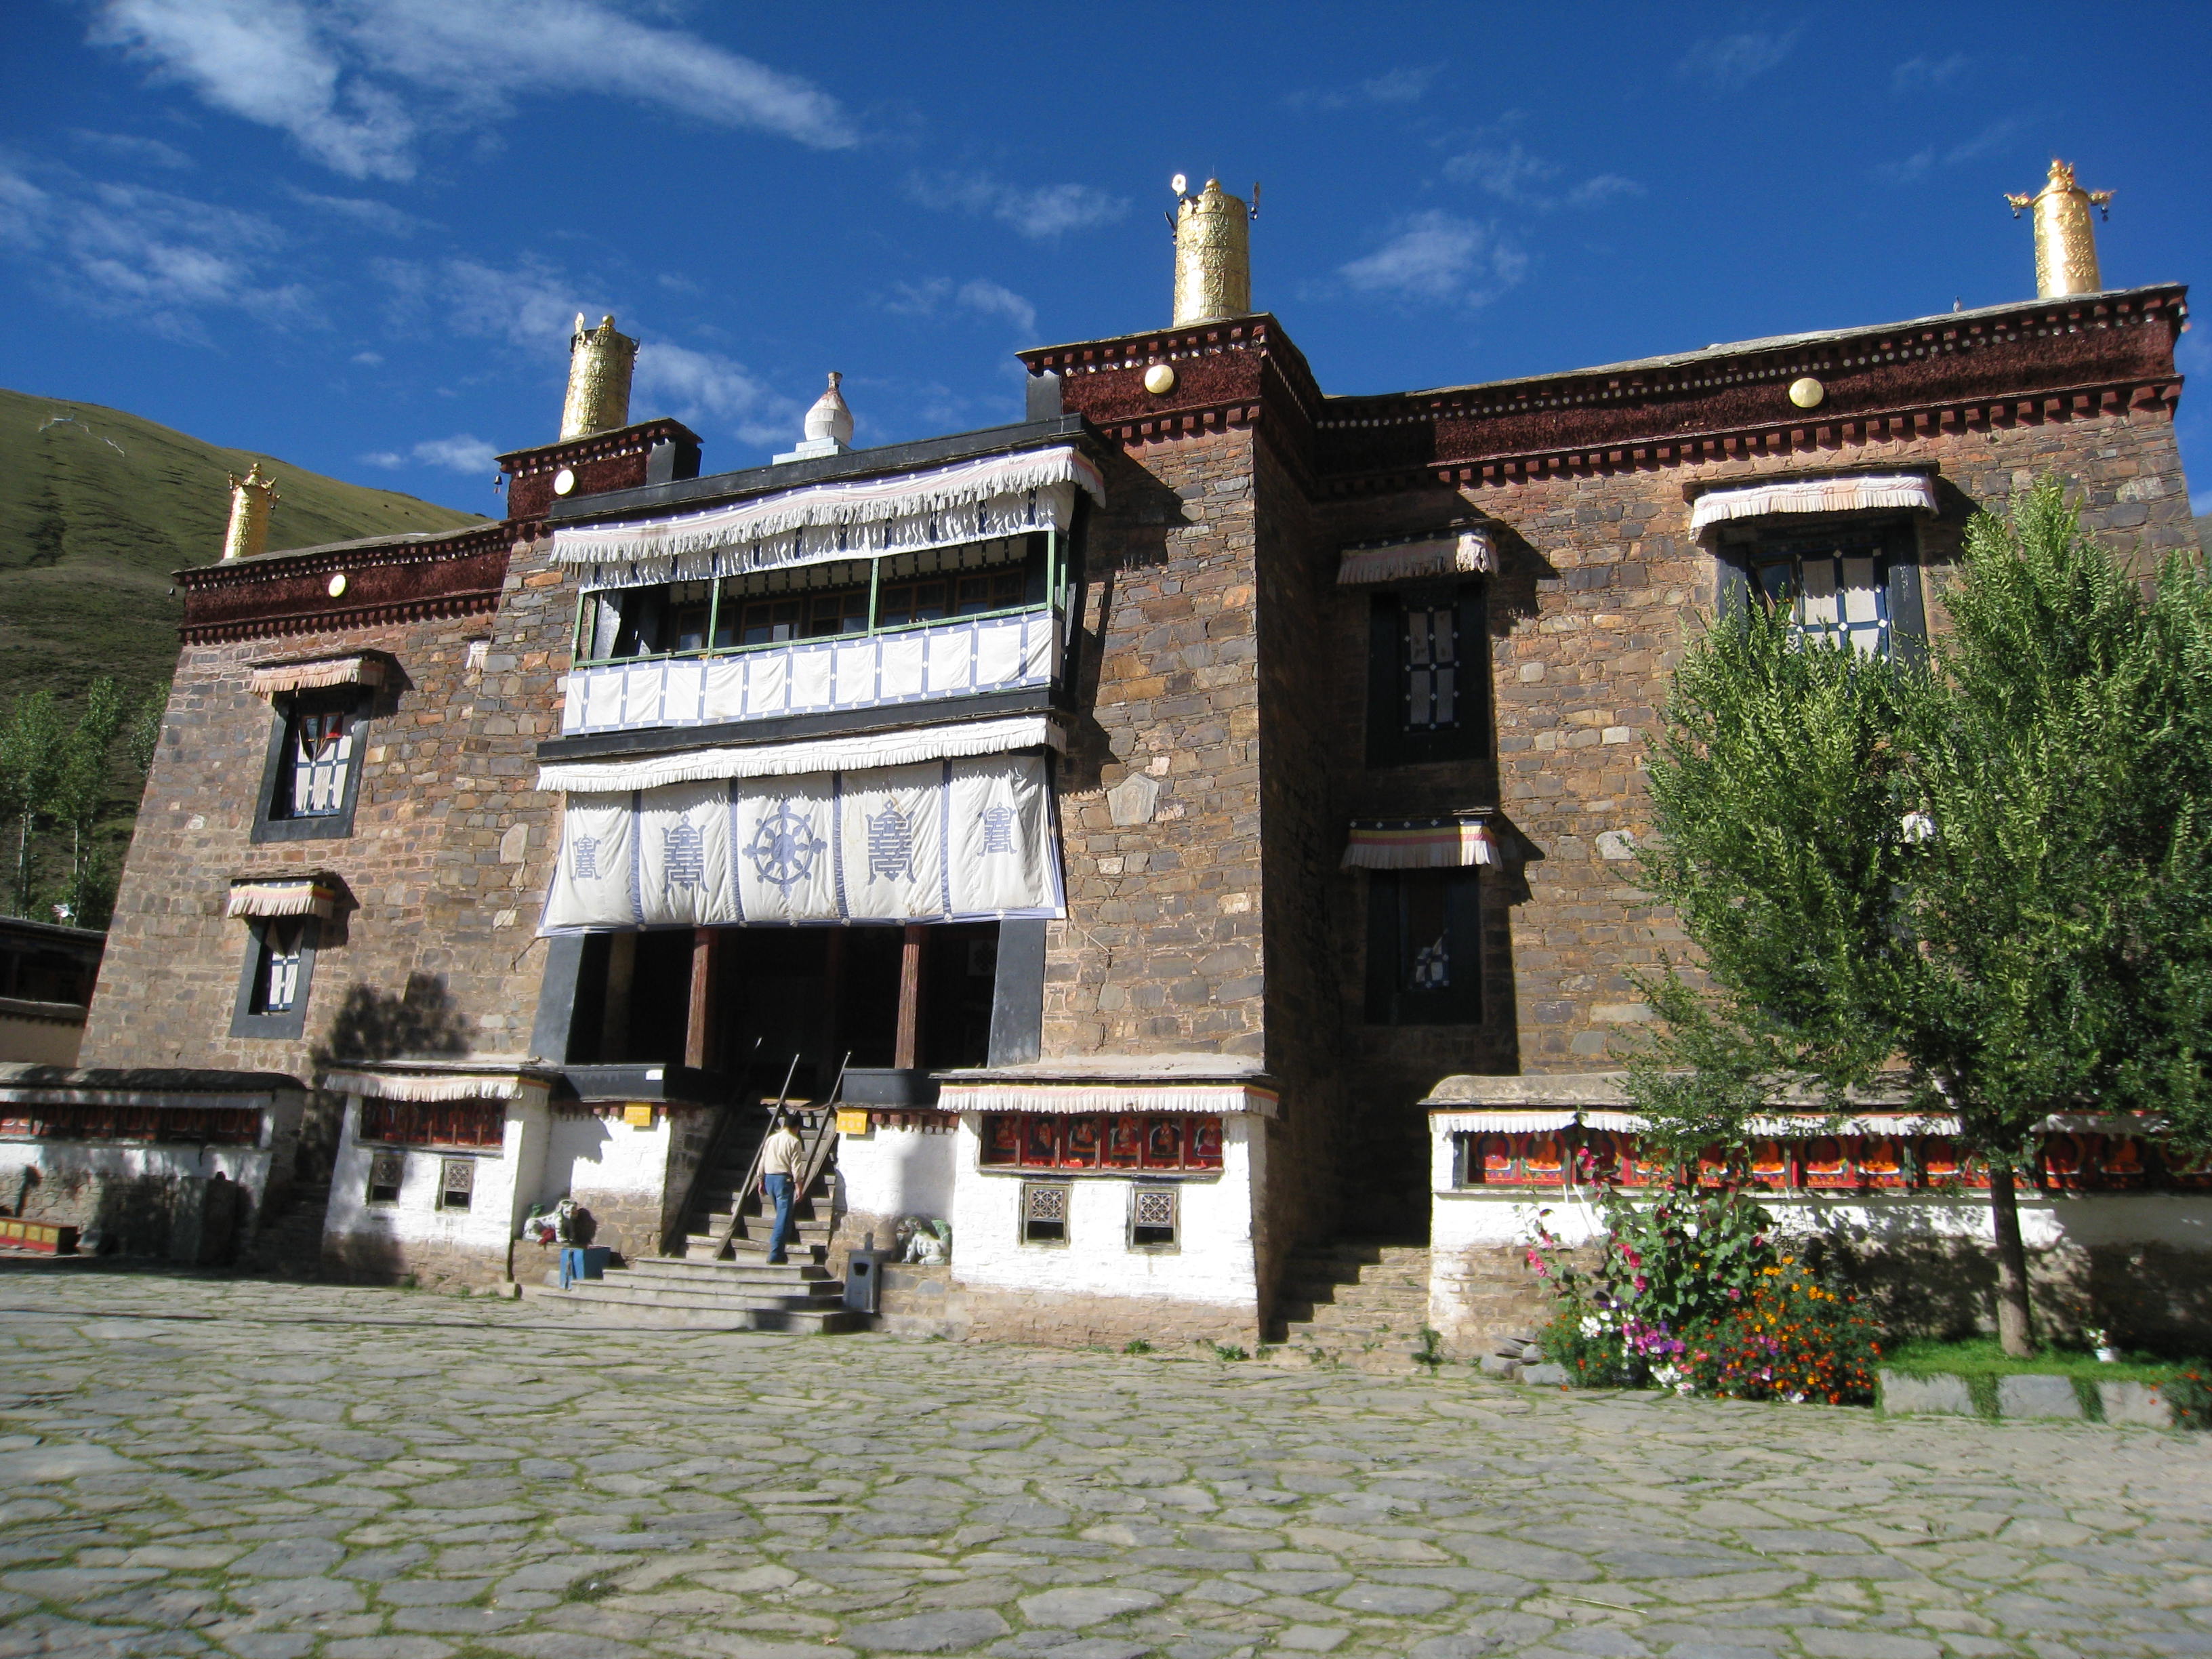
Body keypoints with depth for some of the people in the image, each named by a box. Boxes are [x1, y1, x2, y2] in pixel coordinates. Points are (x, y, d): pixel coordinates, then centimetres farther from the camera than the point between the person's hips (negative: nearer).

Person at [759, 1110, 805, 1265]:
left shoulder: (771, 1139, 11)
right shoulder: (794, 1142, -5)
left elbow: (762, 1162, 13)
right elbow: (796, 1167, -11)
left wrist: (761, 1182, 20)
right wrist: (798, 1187, -8)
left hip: (769, 1178, 6)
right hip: (784, 1179, -6)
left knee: (781, 1214, 23)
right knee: (783, 1216, -5)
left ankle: (779, 1242, 27)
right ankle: (775, 1255, -9)